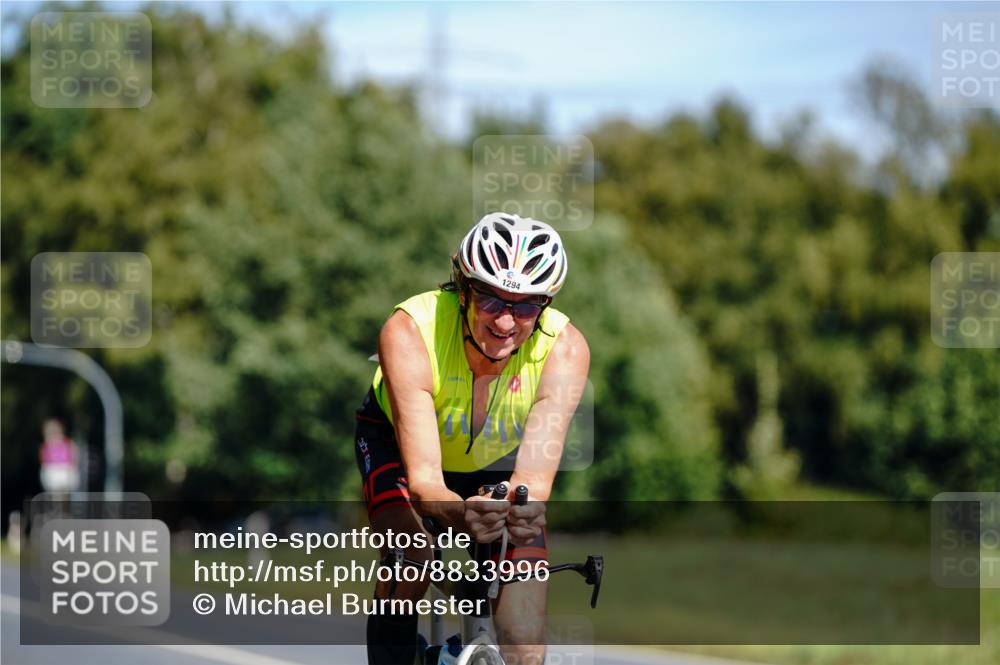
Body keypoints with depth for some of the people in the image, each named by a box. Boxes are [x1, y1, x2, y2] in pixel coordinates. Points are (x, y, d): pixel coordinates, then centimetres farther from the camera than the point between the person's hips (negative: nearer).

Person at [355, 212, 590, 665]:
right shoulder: (410, 331, -38)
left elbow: (535, 475, -41)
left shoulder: (564, 348, -34)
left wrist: (527, 510, -65)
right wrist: (462, 514, -65)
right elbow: (423, 478, -43)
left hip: (499, 457, 1)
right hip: (396, 437, -1)